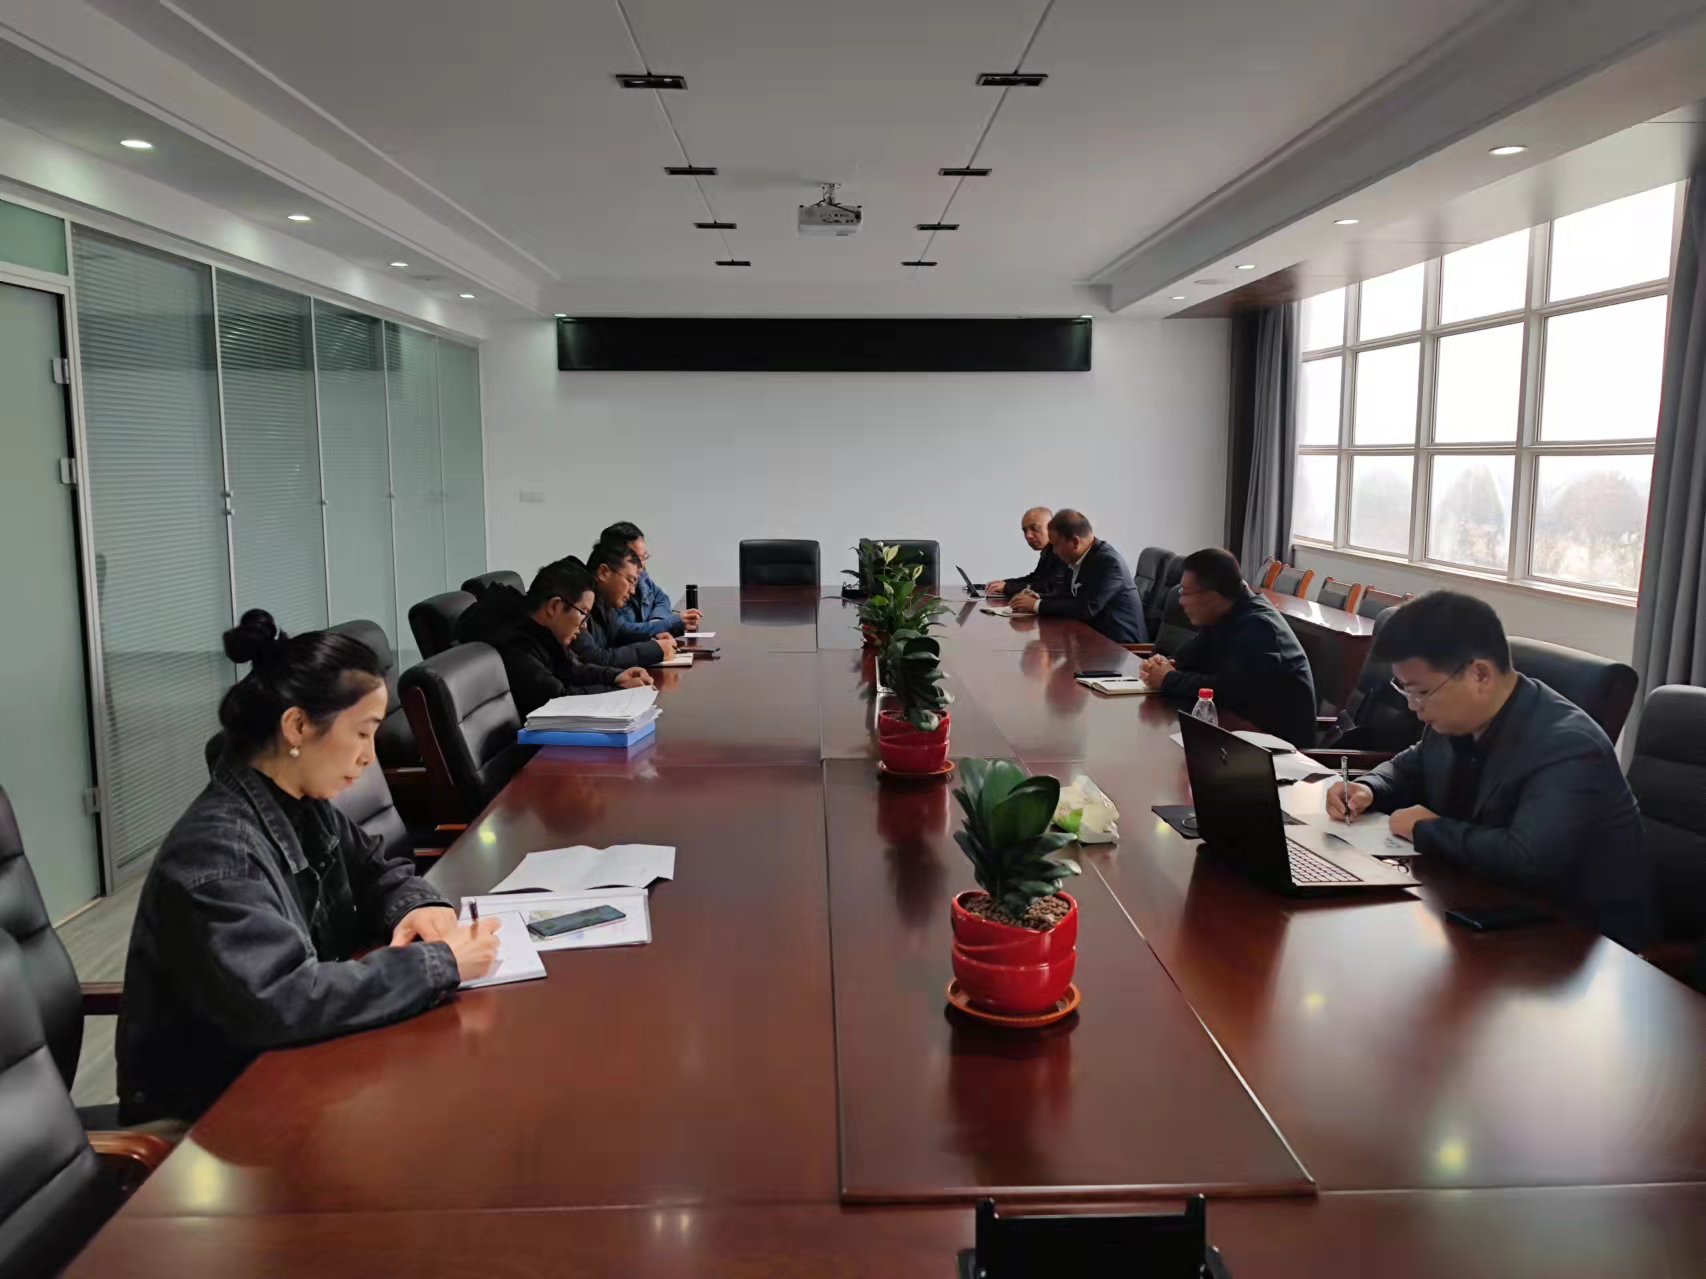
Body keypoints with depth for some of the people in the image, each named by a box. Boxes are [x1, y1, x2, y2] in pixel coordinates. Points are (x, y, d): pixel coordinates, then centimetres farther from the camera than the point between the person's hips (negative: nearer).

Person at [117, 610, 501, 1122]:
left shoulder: (305, 806, -1)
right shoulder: (216, 850, -27)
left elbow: (377, 871, 15)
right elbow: (279, 1002, -34)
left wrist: (420, 906, -8)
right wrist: (440, 963, -29)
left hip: (285, 1061, 7)